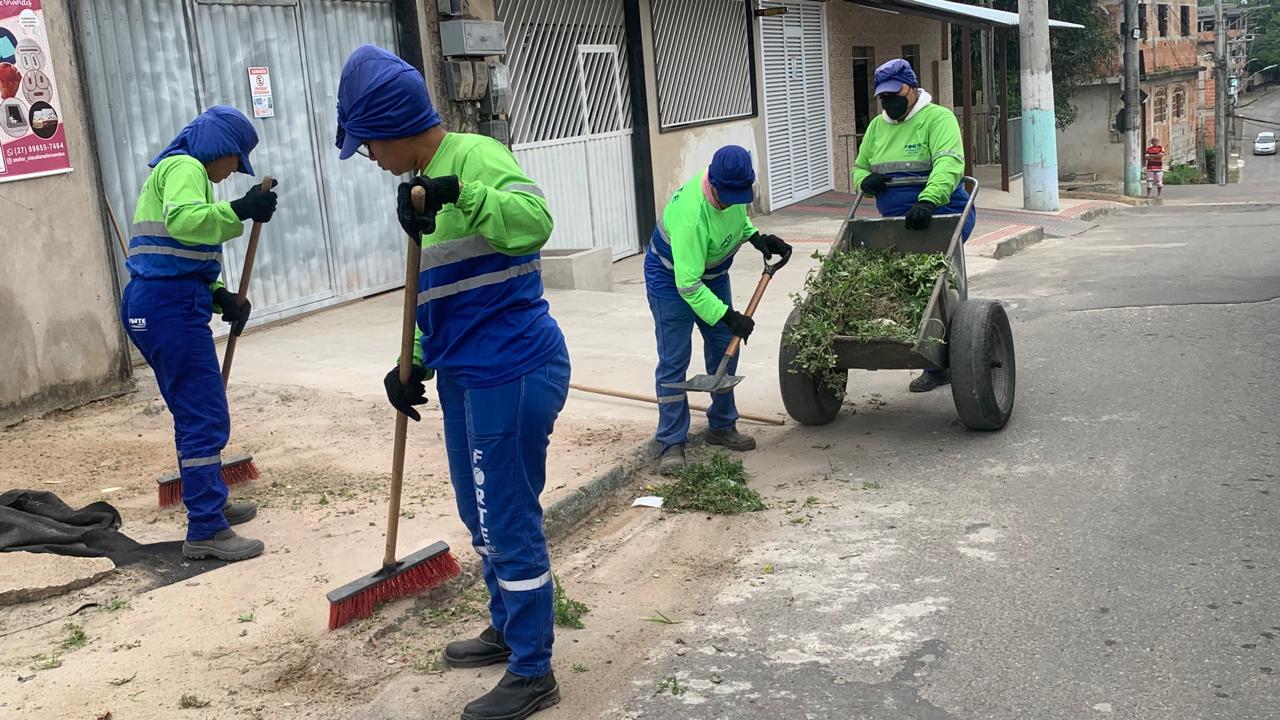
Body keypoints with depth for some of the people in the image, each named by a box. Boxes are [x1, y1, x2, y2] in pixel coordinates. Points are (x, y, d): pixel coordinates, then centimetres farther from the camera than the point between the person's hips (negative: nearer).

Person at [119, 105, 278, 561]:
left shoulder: (179, 170, 24)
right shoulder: (184, 167, -6)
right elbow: (182, 220, -28)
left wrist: (219, 296, 8)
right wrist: (239, 211, -32)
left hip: (156, 304, 11)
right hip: (170, 306, -11)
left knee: (197, 414, 20)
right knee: (206, 418, -9)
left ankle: (210, 503, 33)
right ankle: (205, 532, -6)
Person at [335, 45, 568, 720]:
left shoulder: (473, 156, -15)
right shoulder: (427, 178, 15)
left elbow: (534, 221, -33)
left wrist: (459, 193, -44)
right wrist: (415, 363, 17)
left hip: (512, 372, -10)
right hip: (468, 374, 10)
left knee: (510, 524, 0)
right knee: (482, 514, 22)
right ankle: (507, 630, 41)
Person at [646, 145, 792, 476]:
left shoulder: (733, 188, -17)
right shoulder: (691, 215, -40)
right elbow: (687, 284, -38)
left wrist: (757, 237, -7)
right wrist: (727, 316, -39)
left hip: (713, 275, 8)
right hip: (671, 280, -8)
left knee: (725, 351, 10)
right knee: (673, 361, -8)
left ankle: (722, 427, 24)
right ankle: (672, 443, -2)